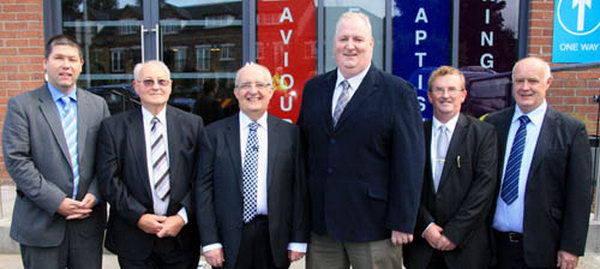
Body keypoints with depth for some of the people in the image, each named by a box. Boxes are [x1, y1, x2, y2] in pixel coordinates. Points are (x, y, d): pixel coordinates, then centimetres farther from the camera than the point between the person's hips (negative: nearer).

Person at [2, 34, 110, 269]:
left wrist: (94, 195, -8)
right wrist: (56, 202, -14)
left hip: (89, 219, 3)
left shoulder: (98, 105, 8)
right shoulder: (22, 105, -2)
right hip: (41, 221, -2)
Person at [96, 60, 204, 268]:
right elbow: (109, 179, -3)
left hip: (181, 234, 1)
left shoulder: (192, 124, 2)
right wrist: (139, 216, -10)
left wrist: (183, 216, -9)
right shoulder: (114, 127, 1)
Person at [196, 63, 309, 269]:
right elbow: (204, 187, -1)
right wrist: (210, 241, -5)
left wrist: (298, 240, 0)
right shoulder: (215, 133, 0)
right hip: (230, 238, 0)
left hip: (275, 237, 1)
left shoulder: (290, 133, 1)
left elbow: (299, 188, 1)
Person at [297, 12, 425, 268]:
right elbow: (303, 147, 11)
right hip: (320, 221, 4)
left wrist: (402, 222, -11)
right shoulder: (313, 88, 8)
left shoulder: (398, 92, -6)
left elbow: (409, 162, -9)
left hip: (373, 222, -4)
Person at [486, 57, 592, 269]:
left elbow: (580, 194, -4)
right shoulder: (493, 124, 4)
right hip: (493, 243, 2)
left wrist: (571, 247, -7)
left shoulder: (571, 130, -3)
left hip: (540, 249, -2)